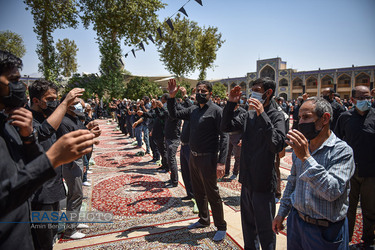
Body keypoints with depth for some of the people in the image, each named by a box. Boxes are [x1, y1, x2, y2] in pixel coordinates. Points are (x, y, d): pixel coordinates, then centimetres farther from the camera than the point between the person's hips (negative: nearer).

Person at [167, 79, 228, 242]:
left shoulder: (216, 110, -12)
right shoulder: (193, 110, 8)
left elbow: (224, 136, -16)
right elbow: (174, 114, 17)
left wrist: (221, 162, -22)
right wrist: (171, 97, 1)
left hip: (207, 158, -7)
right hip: (193, 157, 7)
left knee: (212, 194, 4)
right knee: (198, 192, 20)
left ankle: (221, 227, 24)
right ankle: (204, 220, 40)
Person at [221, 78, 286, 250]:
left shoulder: (276, 116, -14)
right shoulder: (249, 115, 5)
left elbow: (278, 145, -28)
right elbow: (225, 127, 3)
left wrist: (262, 115, -32)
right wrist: (231, 103, -7)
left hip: (264, 184, -6)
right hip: (247, 180, 7)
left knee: (265, 231, 11)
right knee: (248, 226, 25)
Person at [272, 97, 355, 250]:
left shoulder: (342, 151, -17)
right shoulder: (300, 147, 2)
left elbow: (333, 191, -29)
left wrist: (306, 158, -34)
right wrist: (282, 213, 12)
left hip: (325, 231, -5)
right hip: (296, 221, 6)